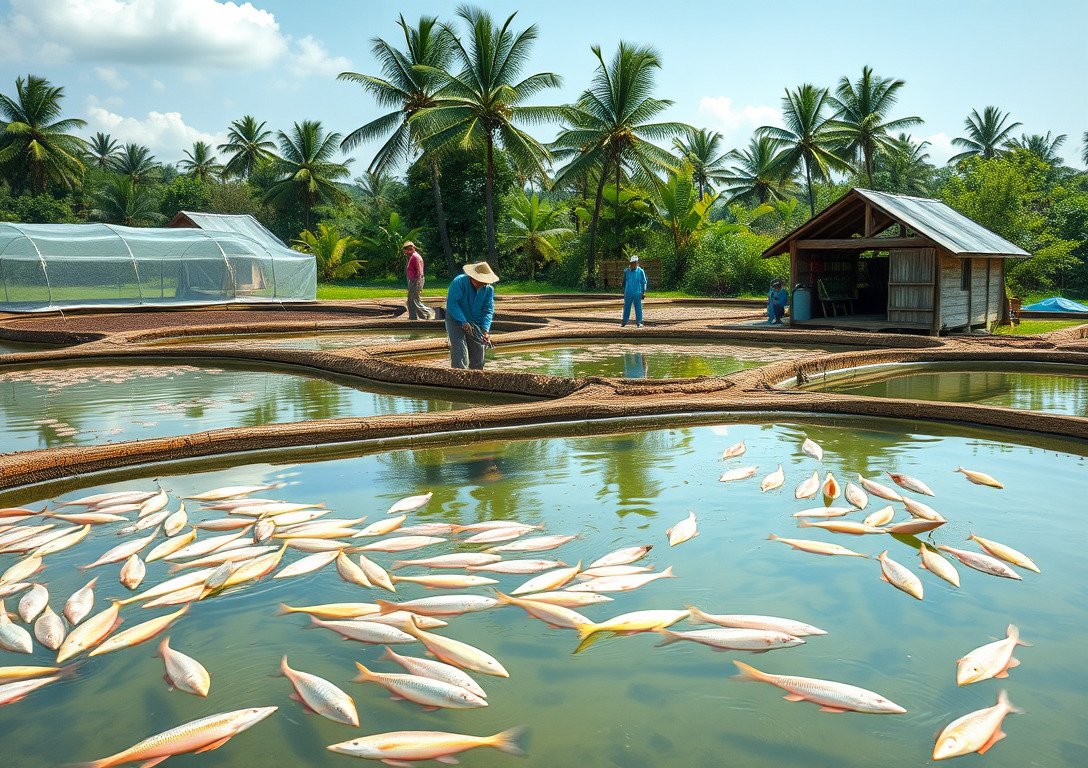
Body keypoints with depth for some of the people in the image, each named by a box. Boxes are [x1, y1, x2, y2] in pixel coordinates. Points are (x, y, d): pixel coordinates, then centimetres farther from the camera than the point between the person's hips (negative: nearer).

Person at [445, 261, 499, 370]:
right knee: (460, 352, -18)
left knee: (478, 355, 5)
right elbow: (451, 303, -23)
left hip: (475, 323, 5)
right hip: (456, 321, -5)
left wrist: (486, 330, -23)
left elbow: (488, 311, -8)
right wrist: (464, 322, -28)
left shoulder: (488, 289, -6)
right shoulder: (459, 282, -20)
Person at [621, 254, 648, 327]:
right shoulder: (626, 271, 6)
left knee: (638, 307, 1)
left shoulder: (640, 271, -3)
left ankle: (638, 322, 8)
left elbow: (644, 282, 0)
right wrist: (624, 292, 13)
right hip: (628, 293, 3)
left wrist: (644, 292, -7)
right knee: (626, 307, 7)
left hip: (637, 293, -3)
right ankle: (624, 321, 16)